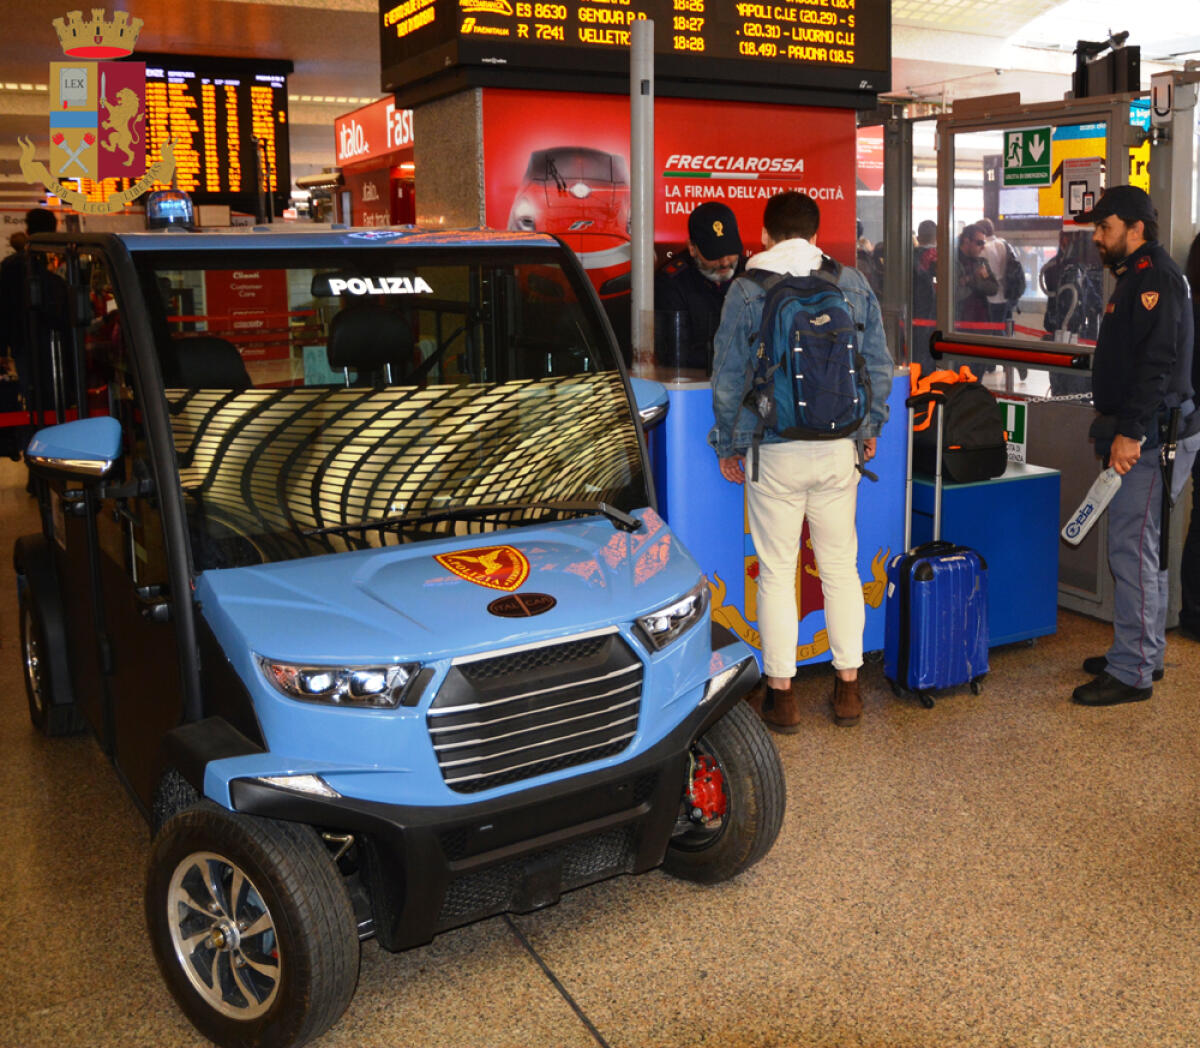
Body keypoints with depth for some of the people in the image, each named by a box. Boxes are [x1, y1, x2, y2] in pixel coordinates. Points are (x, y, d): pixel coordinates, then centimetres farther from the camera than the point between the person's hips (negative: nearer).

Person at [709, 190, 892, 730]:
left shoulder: (747, 290, -3)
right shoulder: (853, 284, 5)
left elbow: (728, 378, -2)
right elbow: (879, 367, 9)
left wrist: (727, 446, 9)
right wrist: (869, 428, 22)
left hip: (774, 452, -3)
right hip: (838, 450, 3)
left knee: (777, 573, 5)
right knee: (840, 566, 12)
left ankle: (781, 694, 11)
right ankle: (848, 686, 19)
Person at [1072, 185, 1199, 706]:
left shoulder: (1156, 276, -13)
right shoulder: (1135, 276, 20)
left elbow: (1158, 361, -23)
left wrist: (1131, 430, -26)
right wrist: (1114, 423, 20)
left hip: (1150, 436, -11)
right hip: (1141, 433, 11)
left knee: (1131, 549, -9)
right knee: (1142, 546, 15)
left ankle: (1132, 672, -4)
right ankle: (1145, 653, 26)